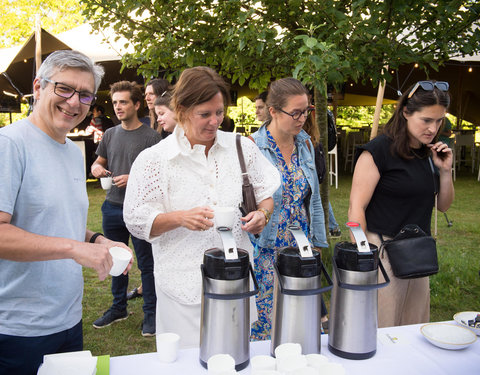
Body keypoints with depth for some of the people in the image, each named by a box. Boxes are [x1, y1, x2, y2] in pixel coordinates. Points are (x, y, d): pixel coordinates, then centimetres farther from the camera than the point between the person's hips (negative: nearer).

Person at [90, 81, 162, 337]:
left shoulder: (151, 136, -6)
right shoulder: (110, 134, 10)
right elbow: (98, 163, 20)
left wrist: (134, 179, -21)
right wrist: (97, 168, -4)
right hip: (113, 207, 6)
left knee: (146, 263, 3)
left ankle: (151, 313, 17)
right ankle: (118, 308, 33)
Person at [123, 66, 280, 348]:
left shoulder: (242, 147, 5)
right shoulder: (154, 159, -5)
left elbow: (268, 193, 14)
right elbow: (137, 220, -6)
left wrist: (262, 214, -7)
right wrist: (180, 218, -20)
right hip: (184, 283, -3)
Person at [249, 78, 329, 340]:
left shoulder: (305, 144, 5)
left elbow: (314, 199, 13)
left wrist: (317, 242, 12)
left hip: (302, 248, 5)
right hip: (266, 252, -5)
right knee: (263, 325, 5)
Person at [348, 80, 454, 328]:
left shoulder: (430, 153, 9)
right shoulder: (379, 150, -12)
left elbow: (443, 206, 15)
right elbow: (356, 208, -14)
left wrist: (445, 171, -1)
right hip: (382, 250, -7)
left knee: (414, 333, 16)